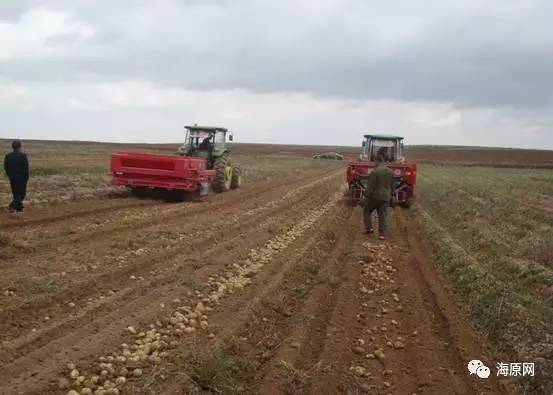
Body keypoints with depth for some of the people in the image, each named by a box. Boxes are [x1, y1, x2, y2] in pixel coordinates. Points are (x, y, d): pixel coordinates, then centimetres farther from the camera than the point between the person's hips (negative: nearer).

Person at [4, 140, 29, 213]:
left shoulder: (8, 156, 1)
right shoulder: (23, 156, -13)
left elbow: (5, 167, 7)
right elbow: (26, 168, -12)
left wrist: (10, 176, 19)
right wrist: (26, 177, -1)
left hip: (12, 178, 5)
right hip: (21, 178, -5)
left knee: (16, 193, 16)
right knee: (22, 193, 3)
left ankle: (19, 208, 20)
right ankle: (13, 205, -14)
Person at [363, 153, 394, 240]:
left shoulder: (374, 172, -15)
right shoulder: (390, 172, 4)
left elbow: (371, 187, -16)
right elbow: (392, 186, 10)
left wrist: (366, 197, -10)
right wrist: (390, 196, 20)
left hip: (374, 196, -5)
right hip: (385, 197, 5)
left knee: (367, 210, 18)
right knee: (383, 216, 5)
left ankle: (369, 228, 11)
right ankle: (383, 234, -1)